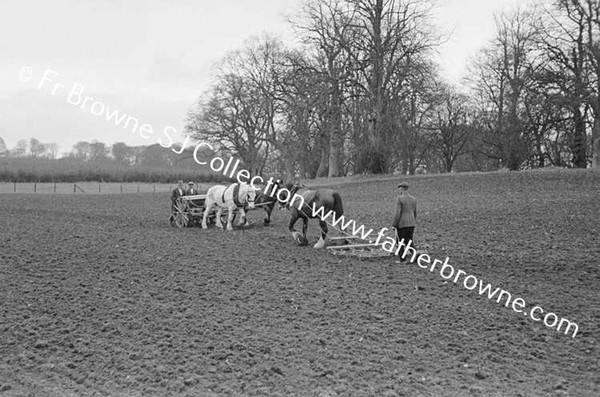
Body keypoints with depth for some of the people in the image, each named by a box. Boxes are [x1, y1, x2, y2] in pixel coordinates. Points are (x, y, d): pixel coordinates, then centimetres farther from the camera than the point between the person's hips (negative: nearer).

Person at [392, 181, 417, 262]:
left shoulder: (399, 198, -13)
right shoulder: (413, 199, 8)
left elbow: (397, 213, -17)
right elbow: (414, 213, 14)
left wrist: (394, 225, -10)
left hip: (402, 224, -6)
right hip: (411, 224, 6)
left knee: (400, 242, 8)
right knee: (409, 242, 14)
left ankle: (402, 260, 10)